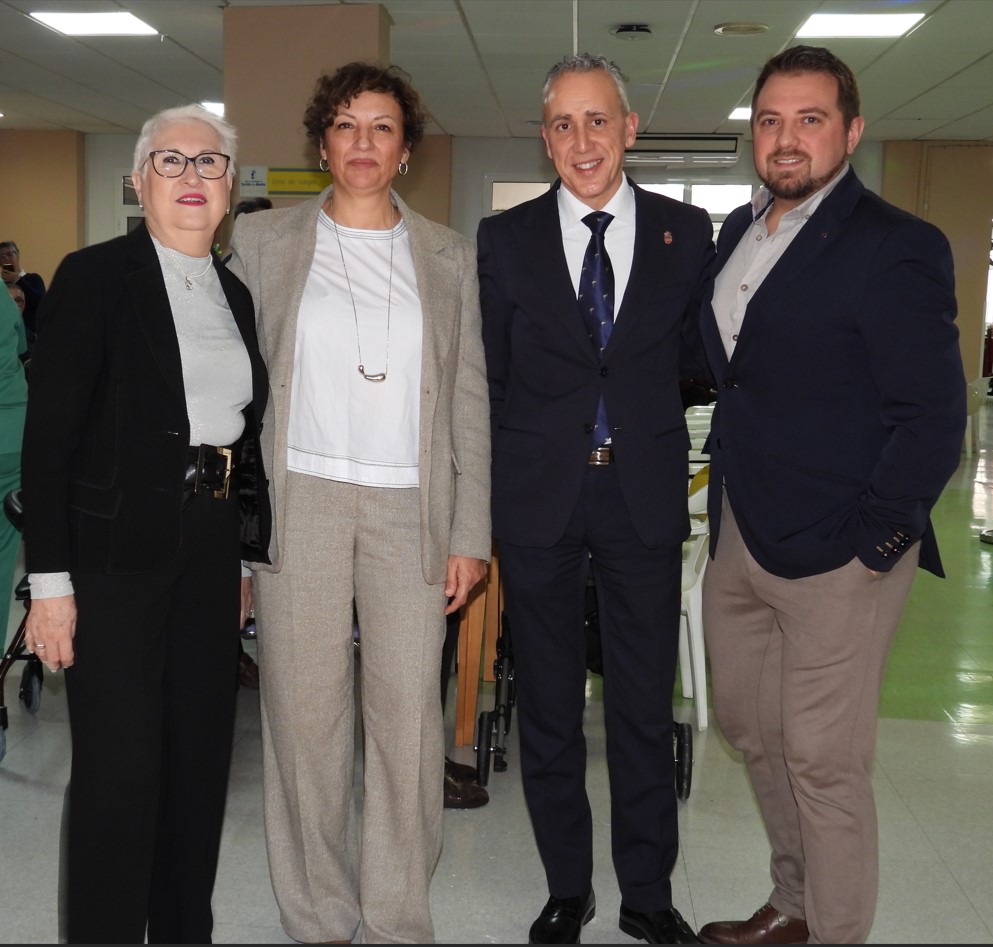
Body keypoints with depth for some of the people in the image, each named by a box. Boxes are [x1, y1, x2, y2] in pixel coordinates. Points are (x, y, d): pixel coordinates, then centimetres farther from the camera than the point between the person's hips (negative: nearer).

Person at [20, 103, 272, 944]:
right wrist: (50, 581, -15)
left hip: (211, 550, 6)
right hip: (116, 550, -6)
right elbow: (50, 433, -11)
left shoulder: (236, 294, 12)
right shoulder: (94, 277, -6)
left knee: (200, 755, 12)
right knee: (119, 765, -3)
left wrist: (244, 558, 14)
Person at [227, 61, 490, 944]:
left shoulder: (449, 255, 10)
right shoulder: (263, 240, 8)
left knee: (410, 714, -2)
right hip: (299, 500, 0)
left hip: (410, 507, 0)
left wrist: (471, 532, 1)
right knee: (306, 713, 4)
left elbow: (470, 399, 8)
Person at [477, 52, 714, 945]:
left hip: (645, 498, 0)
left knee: (645, 705, 10)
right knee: (548, 704, 11)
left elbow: (698, 358, 7)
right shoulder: (505, 239, 2)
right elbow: (487, 379, 3)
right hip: (538, 499, 0)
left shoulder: (686, 232, 2)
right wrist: (482, 499, 0)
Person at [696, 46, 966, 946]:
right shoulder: (739, 231, 11)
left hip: (836, 554, -8)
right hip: (738, 538, 8)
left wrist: (874, 543, -16)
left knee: (823, 762, 2)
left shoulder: (894, 247, -13)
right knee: (751, 731, 19)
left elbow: (933, 419, -15)